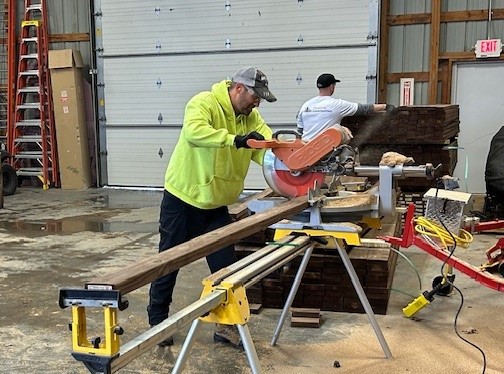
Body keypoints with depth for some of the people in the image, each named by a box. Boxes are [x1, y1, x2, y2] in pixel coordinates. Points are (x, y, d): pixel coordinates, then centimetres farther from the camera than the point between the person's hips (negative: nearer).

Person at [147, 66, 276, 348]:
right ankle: (157, 321, 25)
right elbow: (193, 131, -40)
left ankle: (226, 324, 20)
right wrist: (234, 140, -45)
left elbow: (268, 148, -9)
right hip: (182, 199, -6)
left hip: (216, 204, 6)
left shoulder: (251, 117, 1)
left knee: (225, 264, 6)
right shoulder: (204, 103, -19)